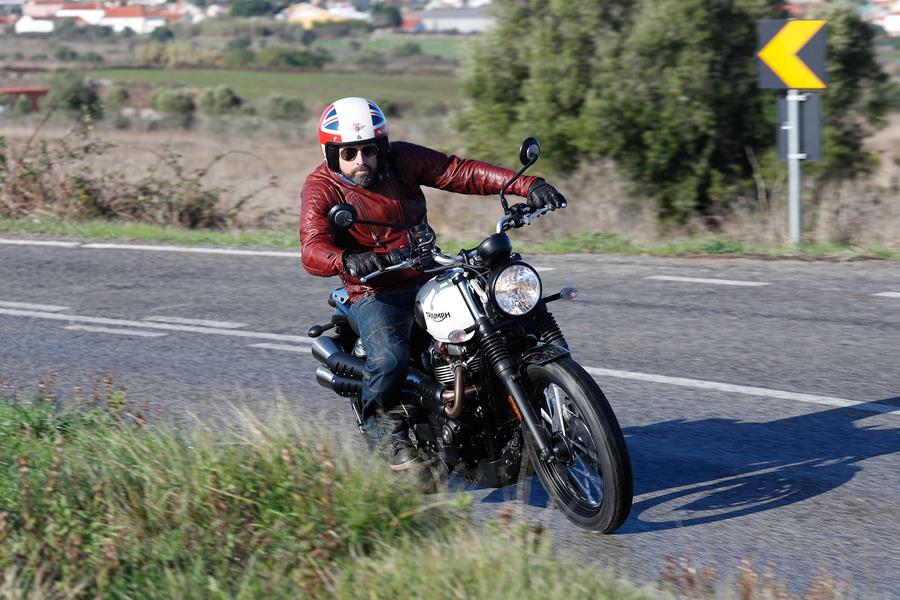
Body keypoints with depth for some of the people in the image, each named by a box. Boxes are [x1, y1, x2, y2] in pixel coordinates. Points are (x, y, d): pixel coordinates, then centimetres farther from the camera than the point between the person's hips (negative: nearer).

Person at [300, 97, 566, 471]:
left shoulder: (402, 159, 2)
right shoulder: (322, 188, -8)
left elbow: (461, 172, -5)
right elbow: (312, 249, -23)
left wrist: (528, 186, -18)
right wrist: (347, 260, -47)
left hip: (430, 280, 5)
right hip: (374, 295, -5)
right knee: (389, 358, -33)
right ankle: (385, 428, -3)